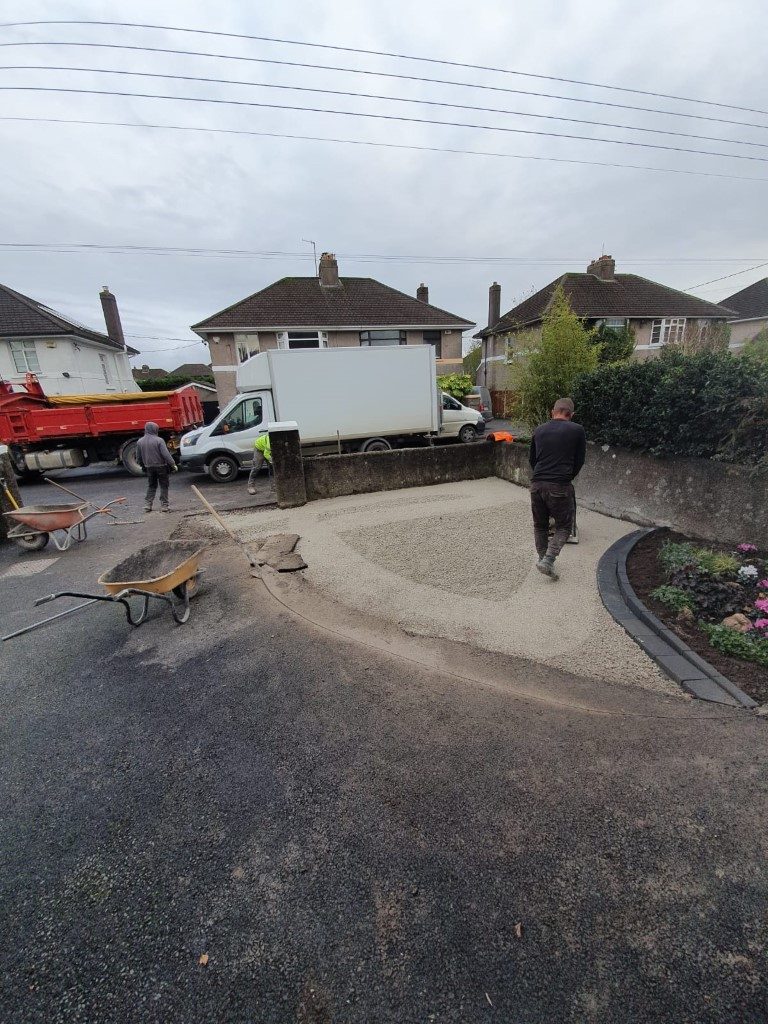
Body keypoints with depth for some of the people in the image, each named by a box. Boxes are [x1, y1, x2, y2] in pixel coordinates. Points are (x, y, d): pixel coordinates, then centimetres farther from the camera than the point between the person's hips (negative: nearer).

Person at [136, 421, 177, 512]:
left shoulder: (140, 441, 3)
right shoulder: (159, 440, -15)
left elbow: (138, 457, 10)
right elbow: (166, 454, -20)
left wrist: (143, 466, 23)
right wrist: (173, 464, -16)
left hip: (149, 467, 5)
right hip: (161, 466, -5)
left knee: (151, 486, 16)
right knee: (164, 486, 5)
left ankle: (147, 505, 14)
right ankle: (164, 505, 4)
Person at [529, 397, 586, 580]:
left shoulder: (539, 430, 12)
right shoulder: (577, 430, 2)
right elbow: (579, 460, 7)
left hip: (537, 483, 4)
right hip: (560, 486, -3)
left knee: (540, 525, 18)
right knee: (564, 526, 9)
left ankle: (542, 558, 27)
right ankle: (548, 560, -6)